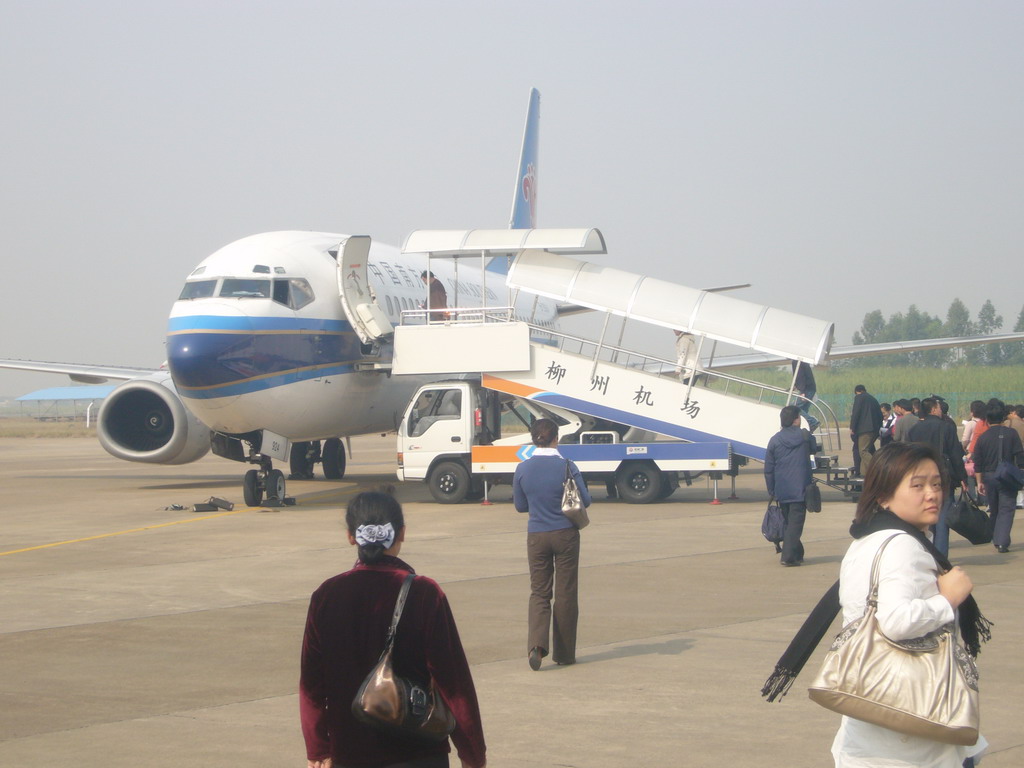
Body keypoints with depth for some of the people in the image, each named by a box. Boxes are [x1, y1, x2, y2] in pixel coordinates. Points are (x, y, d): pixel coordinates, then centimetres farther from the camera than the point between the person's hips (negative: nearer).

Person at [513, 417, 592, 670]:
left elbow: (520, 505, 6)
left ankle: (537, 643, -14)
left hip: (536, 536, 2)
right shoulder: (567, 467, -11)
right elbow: (585, 500, -3)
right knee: (565, 593, 8)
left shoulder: (523, 469, -4)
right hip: (565, 534, -2)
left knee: (539, 592, 8)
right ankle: (564, 653, 14)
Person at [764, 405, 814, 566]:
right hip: (800, 489, -3)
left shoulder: (775, 440, 1)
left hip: (781, 491, 3)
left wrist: (772, 491, 13)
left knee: (787, 521, 16)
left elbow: (768, 469, 4)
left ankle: (797, 554, 25)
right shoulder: (805, 436, -4)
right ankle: (789, 556, -15)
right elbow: (814, 450, 17)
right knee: (795, 522, -5)